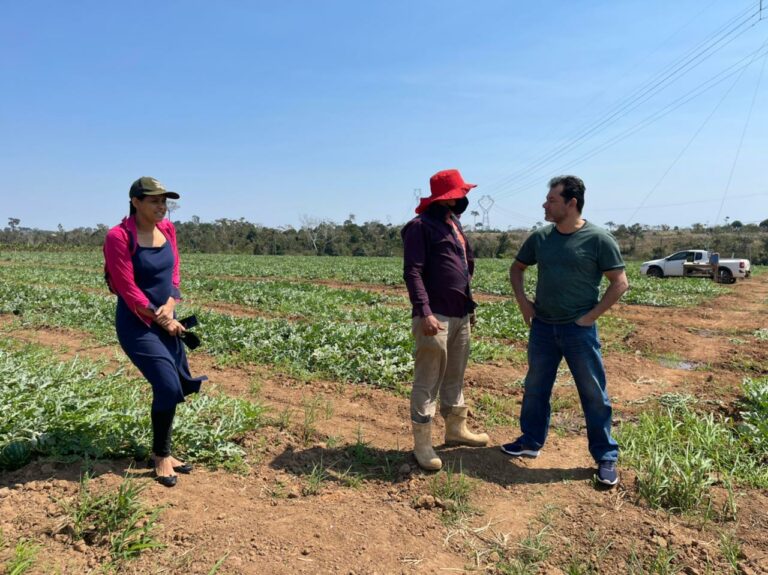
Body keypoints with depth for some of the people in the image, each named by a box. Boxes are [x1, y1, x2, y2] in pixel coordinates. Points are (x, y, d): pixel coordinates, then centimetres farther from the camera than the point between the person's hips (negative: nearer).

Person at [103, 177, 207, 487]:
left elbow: (173, 274, 6)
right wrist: (161, 320, -12)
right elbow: (129, 290, -17)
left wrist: (170, 307, -12)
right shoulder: (119, 237, -16)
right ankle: (161, 457, 9)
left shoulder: (168, 229, 3)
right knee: (168, 386, -14)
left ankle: (162, 452, 30)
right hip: (137, 325, -7)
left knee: (177, 388, 10)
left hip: (167, 321, 7)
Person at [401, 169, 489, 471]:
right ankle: (422, 443, 6)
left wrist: (469, 303, 20)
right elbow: (412, 272, -18)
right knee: (428, 381, -3)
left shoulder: (453, 222, 17)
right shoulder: (421, 226, -10)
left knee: (455, 376, 18)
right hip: (436, 317, -9)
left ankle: (456, 428, 32)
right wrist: (424, 312, -26)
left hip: (460, 315, 9)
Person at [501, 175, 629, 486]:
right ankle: (531, 441, 31)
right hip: (542, 326, 5)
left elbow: (620, 282, -7)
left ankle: (606, 457, 19)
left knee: (594, 394, 4)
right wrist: (523, 302, 5)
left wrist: (592, 315, -12)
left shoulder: (598, 239, -10)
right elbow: (517, 268, 17)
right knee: (535, 388, 14)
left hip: (579, 330, -4)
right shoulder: (540, 237, 3)